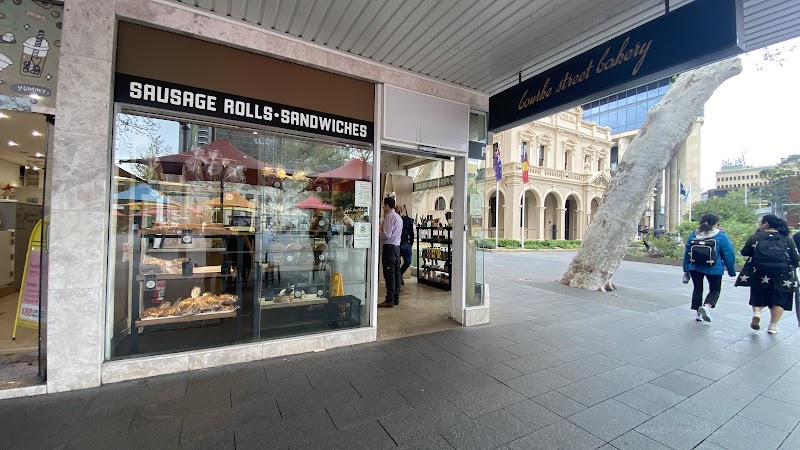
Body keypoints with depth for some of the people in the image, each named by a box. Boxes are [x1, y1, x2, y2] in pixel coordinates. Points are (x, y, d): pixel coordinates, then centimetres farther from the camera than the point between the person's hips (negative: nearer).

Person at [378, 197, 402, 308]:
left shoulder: (389, 216, -12)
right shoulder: (398, 217, 17)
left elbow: (386, 235, -18)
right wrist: (382, 227, 17)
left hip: (389, 247, -10)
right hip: (397, 246, 10)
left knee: (389, 273, -6)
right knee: (396, 273, 12)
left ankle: (390, 300, -3)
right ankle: (396, 298, 19)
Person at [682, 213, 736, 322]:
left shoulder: (693, 234, 3)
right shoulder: (721, 236, -6)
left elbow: (687, 253, 7)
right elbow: (728, 254, -3)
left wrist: (686, 269, 14)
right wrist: (732, 271, 6)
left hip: (695, 267, 3)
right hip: (713, 269, -2)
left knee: (697, 289, 14)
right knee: (715, 290, 13)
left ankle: (698, 314, 17)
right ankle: (706, 306, -12)